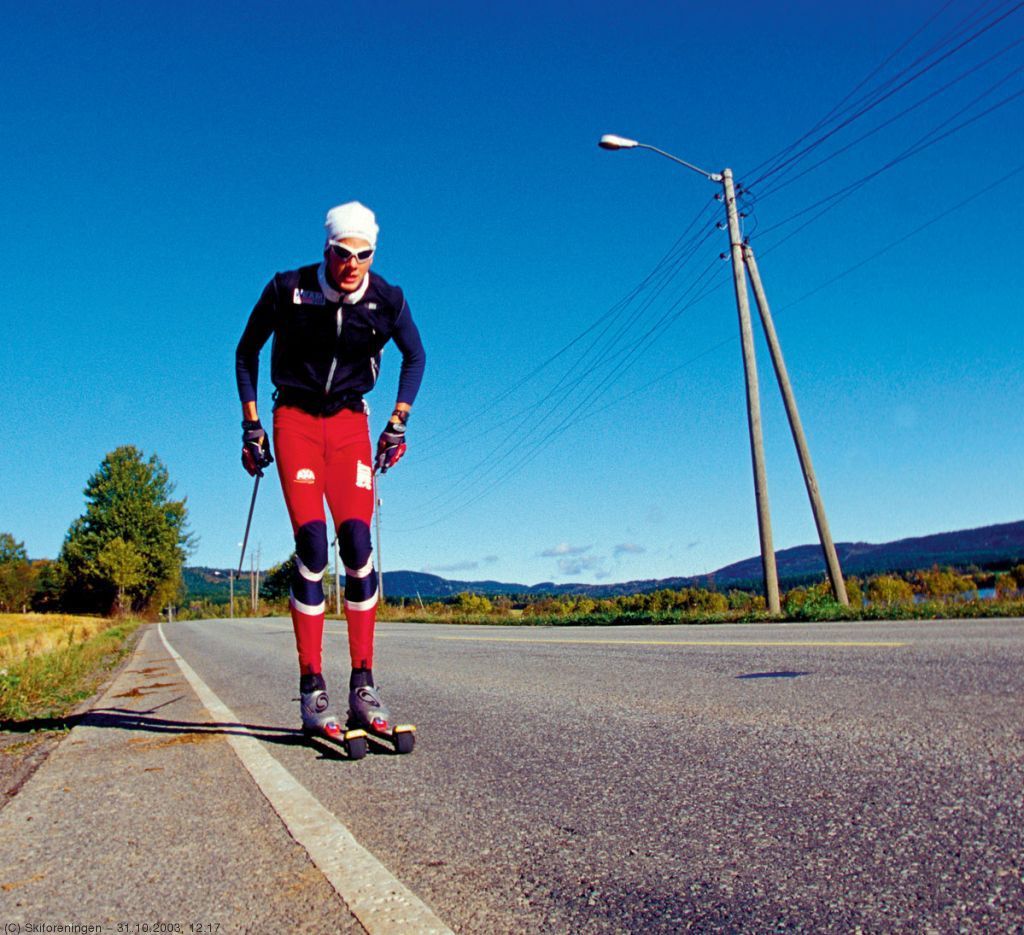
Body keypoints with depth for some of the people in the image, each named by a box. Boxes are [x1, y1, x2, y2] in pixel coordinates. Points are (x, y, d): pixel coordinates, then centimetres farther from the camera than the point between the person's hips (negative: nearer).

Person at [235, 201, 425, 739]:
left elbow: (415, 358, 12)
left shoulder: (386, 300, -5)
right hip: (295, 418, -1)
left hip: (350, 422, 2)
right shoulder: (287, 290, -8)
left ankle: (363, 687, -6)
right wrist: (251, 425, 2)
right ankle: (312, 692, -10)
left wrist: (397, 423, 3)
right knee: (311, 545, -16)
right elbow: (246, 352, 7)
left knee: (358, 544, -13)